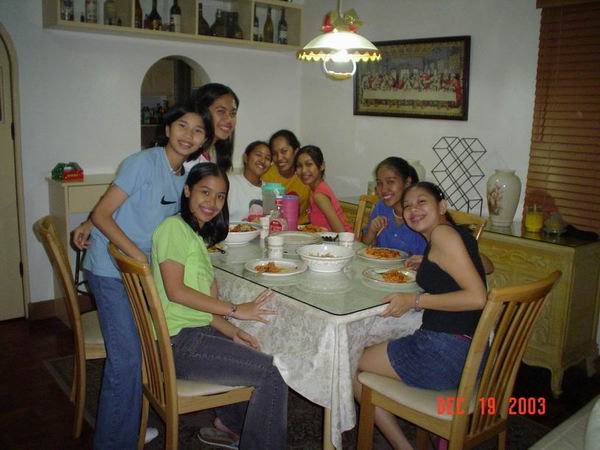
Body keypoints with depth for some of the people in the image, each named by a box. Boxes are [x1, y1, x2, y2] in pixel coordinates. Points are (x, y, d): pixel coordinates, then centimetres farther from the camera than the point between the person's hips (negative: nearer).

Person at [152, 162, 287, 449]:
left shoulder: (197, 235, 19)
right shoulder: (174, 227, -9)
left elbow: (200, 302, 12)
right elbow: (175, 291, -18)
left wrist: (232, 332, 0)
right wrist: (235, 310, -15)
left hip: (198, 329, 10)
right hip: (179, 341, -10)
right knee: (273, 374, -15)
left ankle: (228, 425, 27)